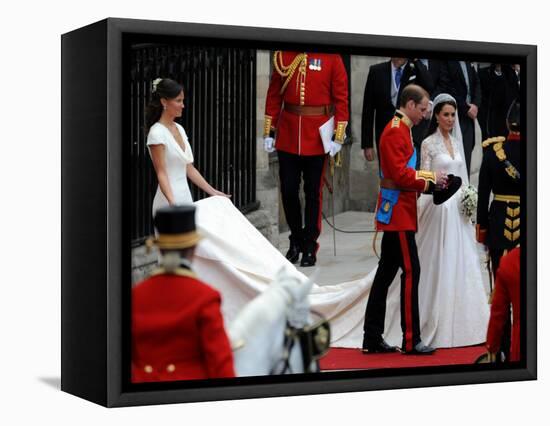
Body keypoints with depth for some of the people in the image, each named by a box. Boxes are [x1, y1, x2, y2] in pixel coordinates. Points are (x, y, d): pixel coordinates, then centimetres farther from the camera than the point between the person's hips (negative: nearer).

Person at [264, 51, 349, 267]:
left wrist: (338, 136, -9)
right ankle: (295, 241, 25)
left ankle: (310, 247, 15)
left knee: (313, 192, 5)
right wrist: (269, 132, 5)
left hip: (317, 137, -2)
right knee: (288, 190, 6)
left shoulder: (332, 57, -5)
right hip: (287, 137, 3)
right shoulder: (283, 55, 3)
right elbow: (274, 95, 7)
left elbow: (341, 98, -4)